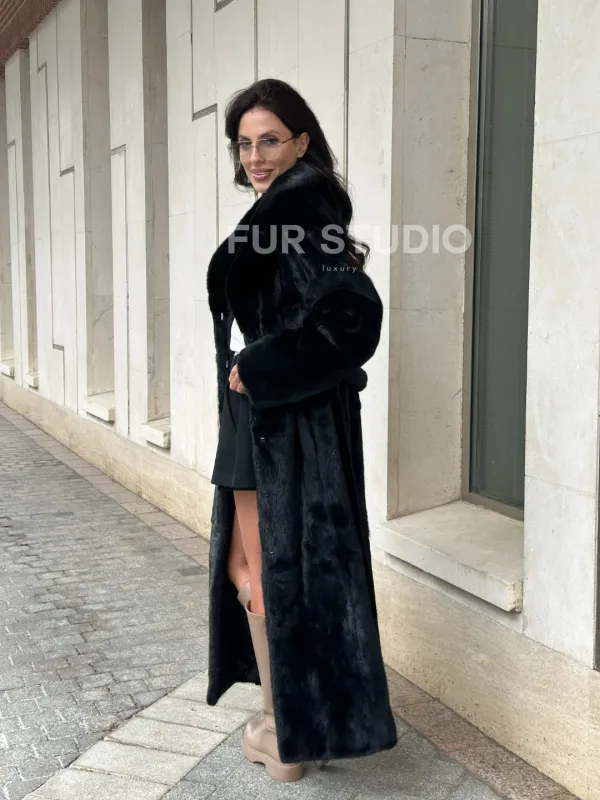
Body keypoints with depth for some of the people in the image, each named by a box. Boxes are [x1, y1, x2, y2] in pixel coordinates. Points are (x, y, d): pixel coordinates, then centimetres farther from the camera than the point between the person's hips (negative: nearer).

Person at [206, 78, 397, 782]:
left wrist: (256, 372, -19)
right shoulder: (278, 213, 13)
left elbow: (354, 316, -27)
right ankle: (283, 718, 34)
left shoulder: (303, 206, -15)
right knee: (246, 570, 18)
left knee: (282, 574, 4)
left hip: (295, 426, -10)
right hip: (255, 421, 10)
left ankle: (295, 735, 21)